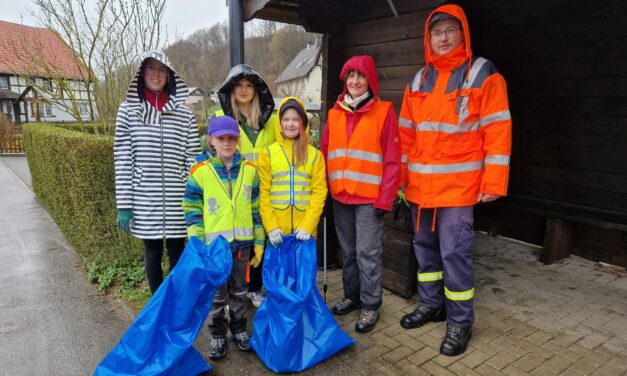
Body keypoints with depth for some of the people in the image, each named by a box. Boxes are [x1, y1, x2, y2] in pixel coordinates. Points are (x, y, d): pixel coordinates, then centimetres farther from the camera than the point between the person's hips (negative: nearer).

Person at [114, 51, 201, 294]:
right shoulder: (128, 110, 2)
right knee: (153, 253, 11)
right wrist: (124, 205, -3)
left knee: (177, 254, 9)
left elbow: (193, 161, 3)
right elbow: (122, 162, 0)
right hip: (144, 201, 0)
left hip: (177, 201, 0)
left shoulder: (184, 114, 3)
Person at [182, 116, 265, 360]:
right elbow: (192, 209, -3)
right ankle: (217, 335, 31)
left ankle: (239, 329, 37)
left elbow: (256, 207, 6)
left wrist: (259, 240, 6)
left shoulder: (249, 169, 1)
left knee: (239, 291, 17)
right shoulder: (200, 171, -6)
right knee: (217, 293, 12)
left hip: (242, 242, 2)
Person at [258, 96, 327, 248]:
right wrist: (271, 226, -9)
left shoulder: (315, 155, 7)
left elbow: (319, 191, 1)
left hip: (304, 230, 1)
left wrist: (308, 225, -10)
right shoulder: (267, 153, 5)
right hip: (276, 230, 0)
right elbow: (263, 192, 0)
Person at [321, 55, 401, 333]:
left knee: (368, 253, 0)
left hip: (369, 197, -4)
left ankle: (370, 305, 16)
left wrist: (385, 199, -11)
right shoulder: (335, 114, 10)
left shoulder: (383, 112, -3)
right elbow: (325, 154, 10)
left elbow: (392, 160, -7)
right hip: (340, 196, 5)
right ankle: (352, 296, 31)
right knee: (349, 251, 15)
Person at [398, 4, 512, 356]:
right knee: (425, 246, 14)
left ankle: (460, 322, 15)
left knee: (455, 251, -3)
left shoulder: (484, 75, -3)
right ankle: (431, 304, 32)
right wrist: (400, 175, 11)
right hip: (421, 185, 6)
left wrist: (493, 183, -13)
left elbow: (498, 132, -8)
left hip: (459, 185, -5)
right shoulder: (419, 81, 13)